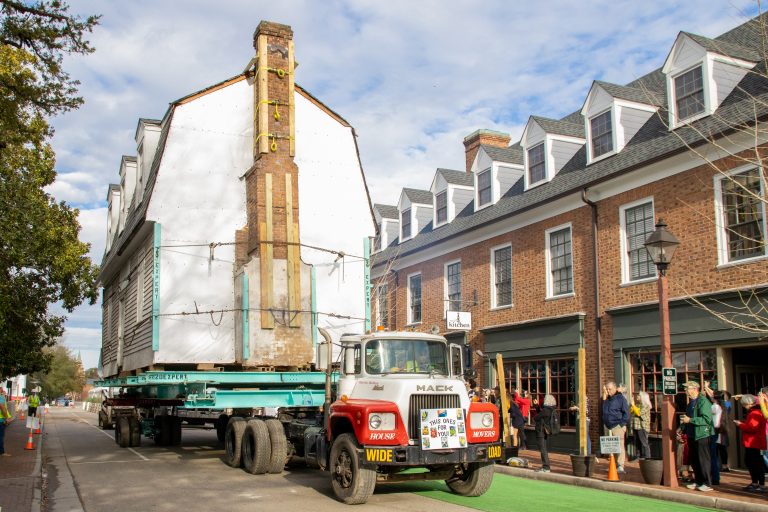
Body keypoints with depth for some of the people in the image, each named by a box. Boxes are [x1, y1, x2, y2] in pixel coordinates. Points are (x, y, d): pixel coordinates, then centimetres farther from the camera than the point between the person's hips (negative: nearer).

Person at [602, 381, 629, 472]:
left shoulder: (620, 398, -3)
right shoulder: (606, 399, 17)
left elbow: (626, 413, -5)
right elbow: (603, 410, 10)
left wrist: (622, 424, -10)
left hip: (617, 426, -6)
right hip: (607, 426, 7)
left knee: (619, 446, -9)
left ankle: (620, 466, -9)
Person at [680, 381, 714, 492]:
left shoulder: (703, 402, -15)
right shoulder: (691, 402, 14)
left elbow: (706, 419, -25)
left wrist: (690, 420, -23)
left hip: (702, 435, -9)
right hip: (692, 435, 9)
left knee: (704, 460, -2)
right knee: (693, 459, 14)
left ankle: (707, 484, 6)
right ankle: (698, 481, 24)